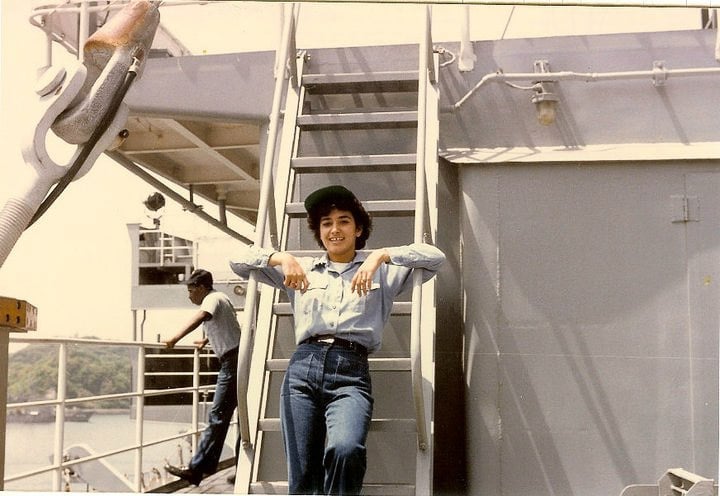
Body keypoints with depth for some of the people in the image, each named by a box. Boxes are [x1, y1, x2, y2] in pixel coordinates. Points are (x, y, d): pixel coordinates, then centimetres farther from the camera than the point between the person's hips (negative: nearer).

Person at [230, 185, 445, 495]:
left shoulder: (381, 271, 17)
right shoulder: (303, 269, 22)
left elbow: (435, 257, 4)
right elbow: (239, 262, 19)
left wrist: (381, 255, -8)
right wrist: (281, 258, 1)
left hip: (351, 372, -2)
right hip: (303, 368, 2)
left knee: (346, 449, -32)